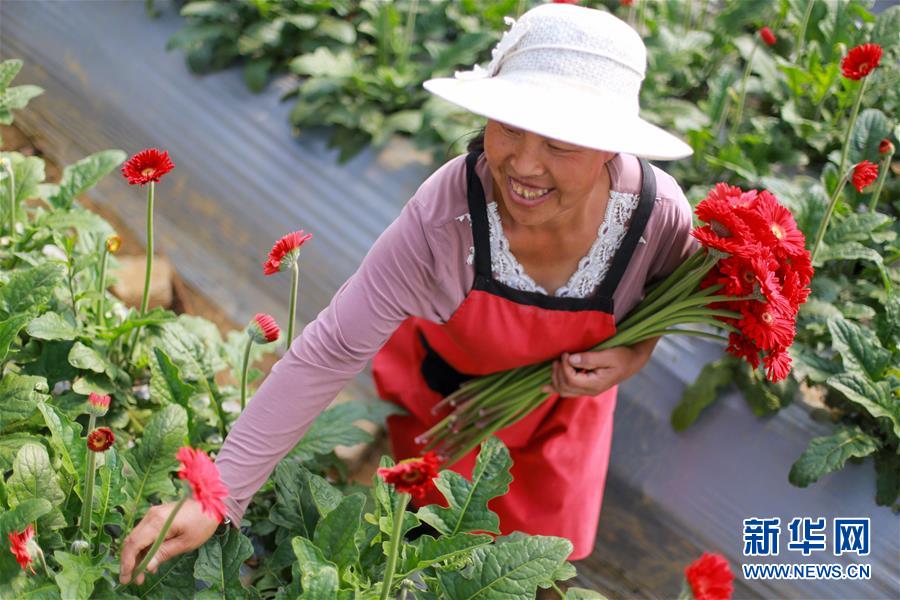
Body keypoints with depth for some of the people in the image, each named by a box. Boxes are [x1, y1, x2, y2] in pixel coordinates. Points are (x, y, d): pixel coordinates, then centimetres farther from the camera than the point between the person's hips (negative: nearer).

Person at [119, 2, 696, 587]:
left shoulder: (659, 212, -32)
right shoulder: (442, 217, -41)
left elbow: (669, 293, -5)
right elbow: (328, 353, -36)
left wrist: (632, 355, -26)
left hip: (562, 401, 3)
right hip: (442, 383, -2)